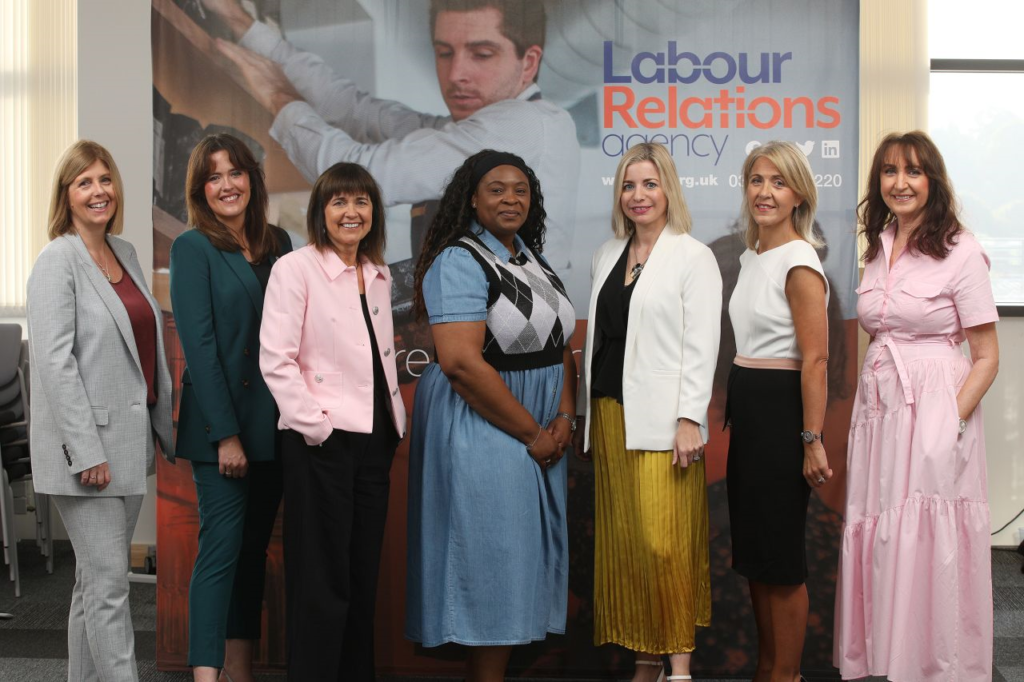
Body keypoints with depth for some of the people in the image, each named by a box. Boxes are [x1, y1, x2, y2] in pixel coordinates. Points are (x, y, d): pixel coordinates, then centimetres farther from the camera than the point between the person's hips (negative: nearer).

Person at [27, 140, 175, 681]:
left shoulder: (125, 254, 14)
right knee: (108, 582, -6)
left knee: (95, 580, 14)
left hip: (128, 443, 8)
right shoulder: (58, 260, -9)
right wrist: (87, 451, -20)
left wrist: (163, 429, 16)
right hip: (87, 446, -7)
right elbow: (54, 361, -16)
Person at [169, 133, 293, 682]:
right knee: (222, 547, -8)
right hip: (219, 424, -6)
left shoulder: (276, 243, 11)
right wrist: (226, 433, -16)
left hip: (273, 424, 6)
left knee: (253, 549, 10)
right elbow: (198, 344, -12)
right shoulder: (192, 249, -6)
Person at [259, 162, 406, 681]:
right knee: (322, 583, -1)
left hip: (375, 441, 6)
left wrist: (397, 422, 11)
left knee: (363, 578, 11)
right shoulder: (295, 269, -6)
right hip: (321, 443, -6)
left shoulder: (379, 276, 14)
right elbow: (275, 360, -12)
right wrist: (314, 424, -16)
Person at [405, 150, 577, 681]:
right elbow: (460, 362, -23)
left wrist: (563, 417, -3)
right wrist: (531, 433, -17)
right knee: (491, 560, -2)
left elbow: (559, 346, 14)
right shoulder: (460, 262, -13)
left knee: (525, 559, 12)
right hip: (481, 431, -8)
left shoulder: (533, 260, 13)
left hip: (541, 439, 8)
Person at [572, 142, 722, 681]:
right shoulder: (607, 255, 16)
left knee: (664, 540, -9)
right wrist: (586, 414, 15)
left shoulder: (693, 256, -1)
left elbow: (701, 344, -8)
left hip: (662, 422, -6)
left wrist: (690, 419, -15)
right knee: (623, 541, 7)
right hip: (610, 415, 6)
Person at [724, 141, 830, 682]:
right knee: (751, 543, 16)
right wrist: (737, 409, 17)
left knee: (780, 554, 1)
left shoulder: (799, 263, -15)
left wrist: (812, 441, -20)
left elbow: (815, 359, -18)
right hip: (747, 408, 9)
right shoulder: (751, 257, 12)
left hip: (781, 409, -9)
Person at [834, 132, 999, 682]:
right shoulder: (877, 249, 12)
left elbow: (986, 357, -7)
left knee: (929, 552, -1)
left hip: (934, 415, -6)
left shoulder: (960, 251, -7)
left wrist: (952, 423, -18)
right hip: (877, 410, 6)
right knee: (878, 543, 9)